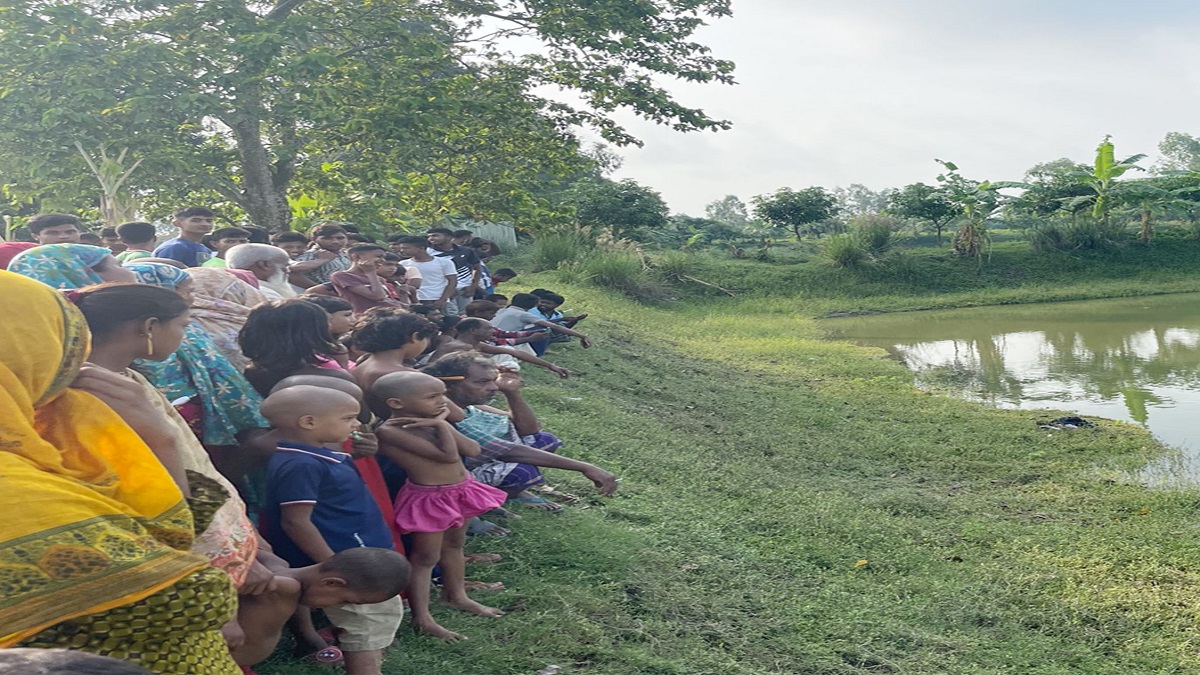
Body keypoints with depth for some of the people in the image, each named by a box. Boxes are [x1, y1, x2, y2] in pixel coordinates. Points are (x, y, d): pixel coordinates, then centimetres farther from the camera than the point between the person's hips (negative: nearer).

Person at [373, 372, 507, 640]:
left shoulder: (432, 422, 1)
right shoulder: (390, 431, -25)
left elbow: (473, 450, -7)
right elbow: (448, 455, -29)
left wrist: (441, 424, -12)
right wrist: (441, 425, -18)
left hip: (461, 490, 8)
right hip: (429, 498, -8)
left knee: (454, 545, 23)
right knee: (425, 557, 2)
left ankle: (456, 595, 42)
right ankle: (422, 619, 13)